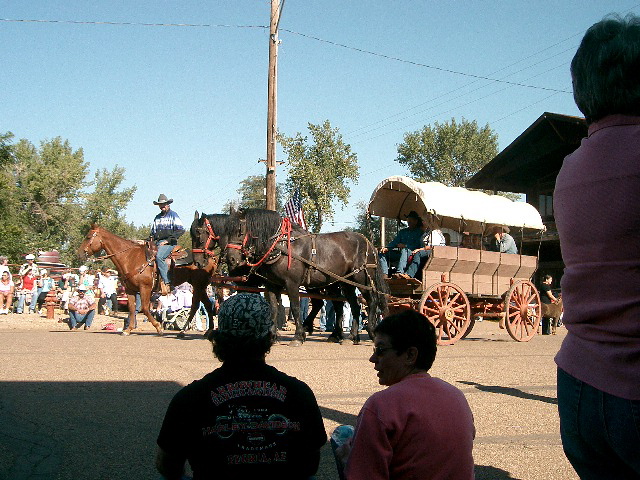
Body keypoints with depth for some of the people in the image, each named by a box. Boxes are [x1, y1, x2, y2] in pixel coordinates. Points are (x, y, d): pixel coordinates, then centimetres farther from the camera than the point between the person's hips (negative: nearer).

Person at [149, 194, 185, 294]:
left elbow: (181, 230, -6)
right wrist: (150, 239, 8)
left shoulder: (173, 215, 4)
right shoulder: (157, 217, 24)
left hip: (169, 243, -7)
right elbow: (153, 231, 31)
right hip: (157, 243, 7)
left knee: (159, 256, -33)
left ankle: (167, 282, -32)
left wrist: (168, 240, -12)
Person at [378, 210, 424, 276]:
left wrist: (405, 246, -18)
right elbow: (395, 241, 15)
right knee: (382, 253, -10)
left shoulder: (419, 232, 8)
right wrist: (387, 248, -5)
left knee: (404, 250, -39)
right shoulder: (402, 231, 26)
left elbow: (417, 245, -5)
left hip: (412, 254, -6)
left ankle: (400, 273, -51)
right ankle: (385, 274, -27)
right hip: (401, 254, 6)